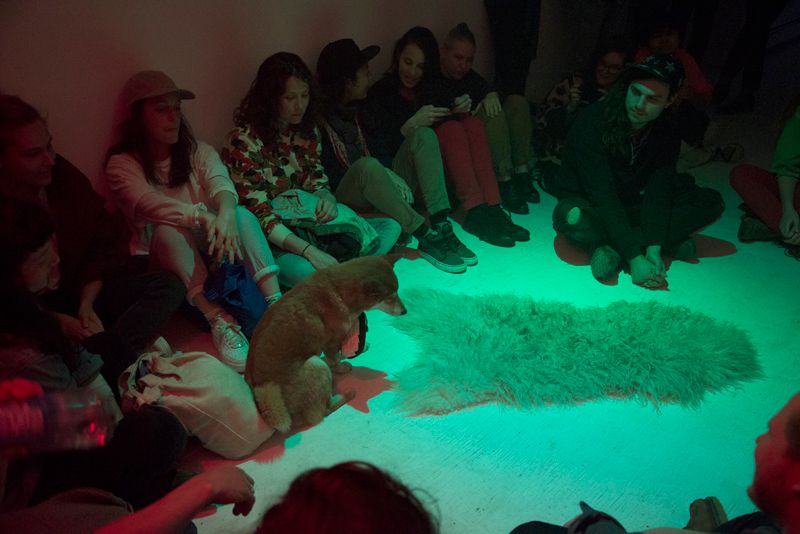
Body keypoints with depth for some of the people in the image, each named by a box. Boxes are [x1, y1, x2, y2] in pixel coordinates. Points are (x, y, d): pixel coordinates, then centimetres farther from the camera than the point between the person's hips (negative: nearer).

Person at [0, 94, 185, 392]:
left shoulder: (63, 176, 0)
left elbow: (104, 242, 7)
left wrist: (86, 304, -6)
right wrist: (57, 321, -23)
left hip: (82, 292, 6)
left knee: (168, 286, -15)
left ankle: (102, 367, -34)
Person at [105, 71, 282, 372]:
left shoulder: (198, 152, 7)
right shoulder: (122, 164, -3)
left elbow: (220, 182, -15)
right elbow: (149, 203, -24)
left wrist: (226, 213, -41)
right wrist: (204, 217, -42)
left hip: (209, 247, 3)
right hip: (161, 257, -3)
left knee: (241, 215, -26)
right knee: (169, 231, -35)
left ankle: (275, 301, -37)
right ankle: (217, 319, -42)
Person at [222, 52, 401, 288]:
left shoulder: (307, 131, 8)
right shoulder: (242, 142, -14)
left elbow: (317, 182, 13)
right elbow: (258, 213, -18)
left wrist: (327, 198, -15)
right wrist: (308, 251, -28)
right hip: (272, 240, -7)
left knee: (391, 227, -7)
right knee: (305, 271, -40)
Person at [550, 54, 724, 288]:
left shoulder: (667, 137, -8)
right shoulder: (593, 121, -24)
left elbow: (658, 194, -14)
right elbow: (602, 195, -30)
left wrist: (654, 250, -31)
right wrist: (635, 258, -37)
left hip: (631, 208, 5)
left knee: (711, 201, -10)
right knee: (571, 215, -41)